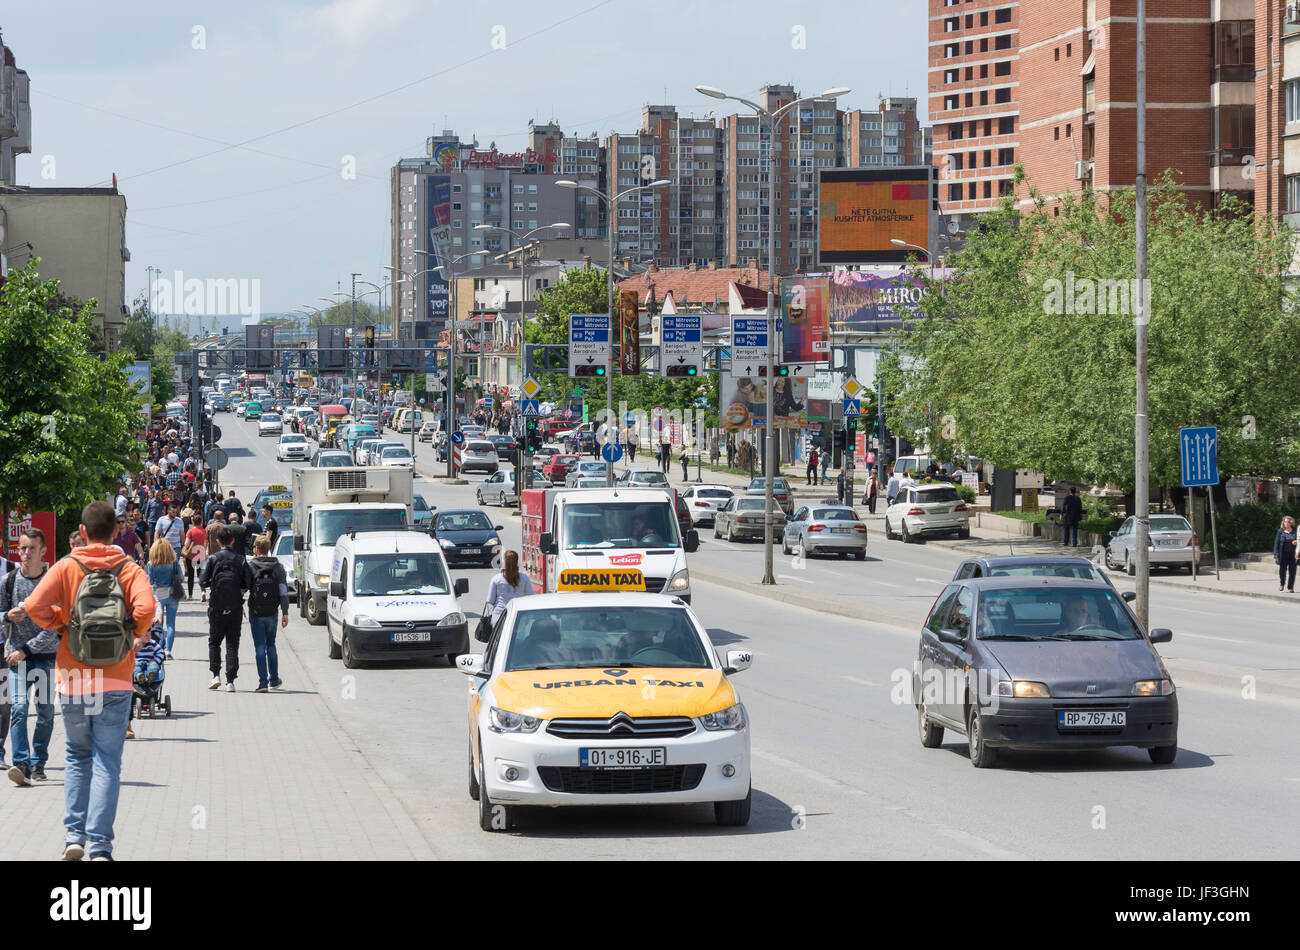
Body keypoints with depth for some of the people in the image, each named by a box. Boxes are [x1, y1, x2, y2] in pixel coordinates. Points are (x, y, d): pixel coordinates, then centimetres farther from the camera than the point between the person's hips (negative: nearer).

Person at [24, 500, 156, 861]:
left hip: (72, 679, 1)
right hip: (115, 682, -1)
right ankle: (99, 844, -8)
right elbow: (146, 607, -19)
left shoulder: (65, 567, 0)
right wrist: (139, 634, 1)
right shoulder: (129, 569, -1)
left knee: (78, 757, 19)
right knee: (107, 763, 1)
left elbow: (34, 607, -11)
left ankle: (74, 835, 9)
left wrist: (60, 622, 7)